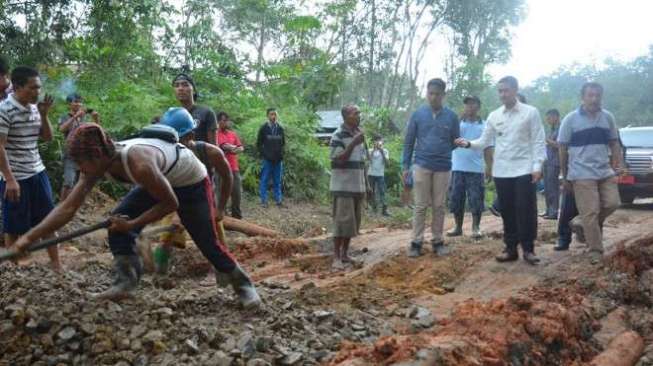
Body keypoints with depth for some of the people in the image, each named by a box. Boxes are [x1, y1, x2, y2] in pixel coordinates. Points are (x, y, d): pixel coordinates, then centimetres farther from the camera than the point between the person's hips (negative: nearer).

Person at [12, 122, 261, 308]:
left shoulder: (139, 165, -42)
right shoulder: (98, 166, -19)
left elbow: (171, 203, -29)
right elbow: (68, 207, -16)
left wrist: (132, 224, -24)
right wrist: (30, 237, -23)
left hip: (192, 182, -7)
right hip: (161, 180, 7)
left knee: (207, 241, -6)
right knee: (118, 223, -7)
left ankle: (243, 284, 14)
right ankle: (126, 282, 1)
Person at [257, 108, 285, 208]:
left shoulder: (280, 128, 9)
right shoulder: (263, 128, -1)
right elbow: (258, 144, 3)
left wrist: (281, 153, 5)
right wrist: (264, 154, -5)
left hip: (278, 159, 3)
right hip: (267, 159, -3)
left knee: (277, 181, 8)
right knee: (264, 180, 0)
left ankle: (278, 200, 13)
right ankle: (264, 200, 6)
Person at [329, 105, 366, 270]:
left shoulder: (359, 134, 12)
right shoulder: (338, 136, -11)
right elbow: (338, 160, -19)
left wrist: (365, 184, 17)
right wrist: (353, 144, -24)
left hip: (358, 186, 7)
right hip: (343, 187, -7)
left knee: (353, 222, 10)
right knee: (342, 221, -8)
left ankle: (345, 253, 20)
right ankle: (336, 257, -2)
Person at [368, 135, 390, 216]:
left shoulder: (385, 151, 6)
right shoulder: (371, 150, 6)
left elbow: (386, 162, -6)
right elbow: (369, 159, -12)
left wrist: (381, 151, -11)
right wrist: (373, 149, -16)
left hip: (380, 174, -1)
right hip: (371, 174, 1)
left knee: (382, 191, -9)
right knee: (372, 192, 6)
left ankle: (384, 209, -14)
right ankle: (373, 208, 16)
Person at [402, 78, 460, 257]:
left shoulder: (451, 116, 1)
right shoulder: (418, 114, 1)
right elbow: (409, 141, 5)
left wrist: (444, 152, -7)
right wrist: (405, 165, 2)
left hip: (443, 167, 1)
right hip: (422, 166, -1)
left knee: (439, 206, 8)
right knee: (420, 206, 2)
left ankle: (437, 241, 17)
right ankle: (416, 242, 7)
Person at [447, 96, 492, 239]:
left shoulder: (484, 126, 5)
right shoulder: (458, 123, 5)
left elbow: (487, 148, 6)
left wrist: (489, 167, -1)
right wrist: (461, 117, -16)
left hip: (476, 169, -1)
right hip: (458, 168, 1)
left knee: (476, 200, 0)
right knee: (456, 199, 5)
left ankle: (476, 227, 9)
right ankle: (458, 226, 16)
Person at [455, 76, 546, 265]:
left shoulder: (530, 112, -1)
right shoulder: (494, 116, 9)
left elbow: (538, 142, -2)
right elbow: (485, 141, 9)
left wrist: (537, 166, -10)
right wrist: (469, 143, -10)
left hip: (524, 170, -3)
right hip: (501, 171, 4)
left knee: (526, 210, -3)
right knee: (507, 211, 9)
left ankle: (528, 249, 8)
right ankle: (511, 248, 17)